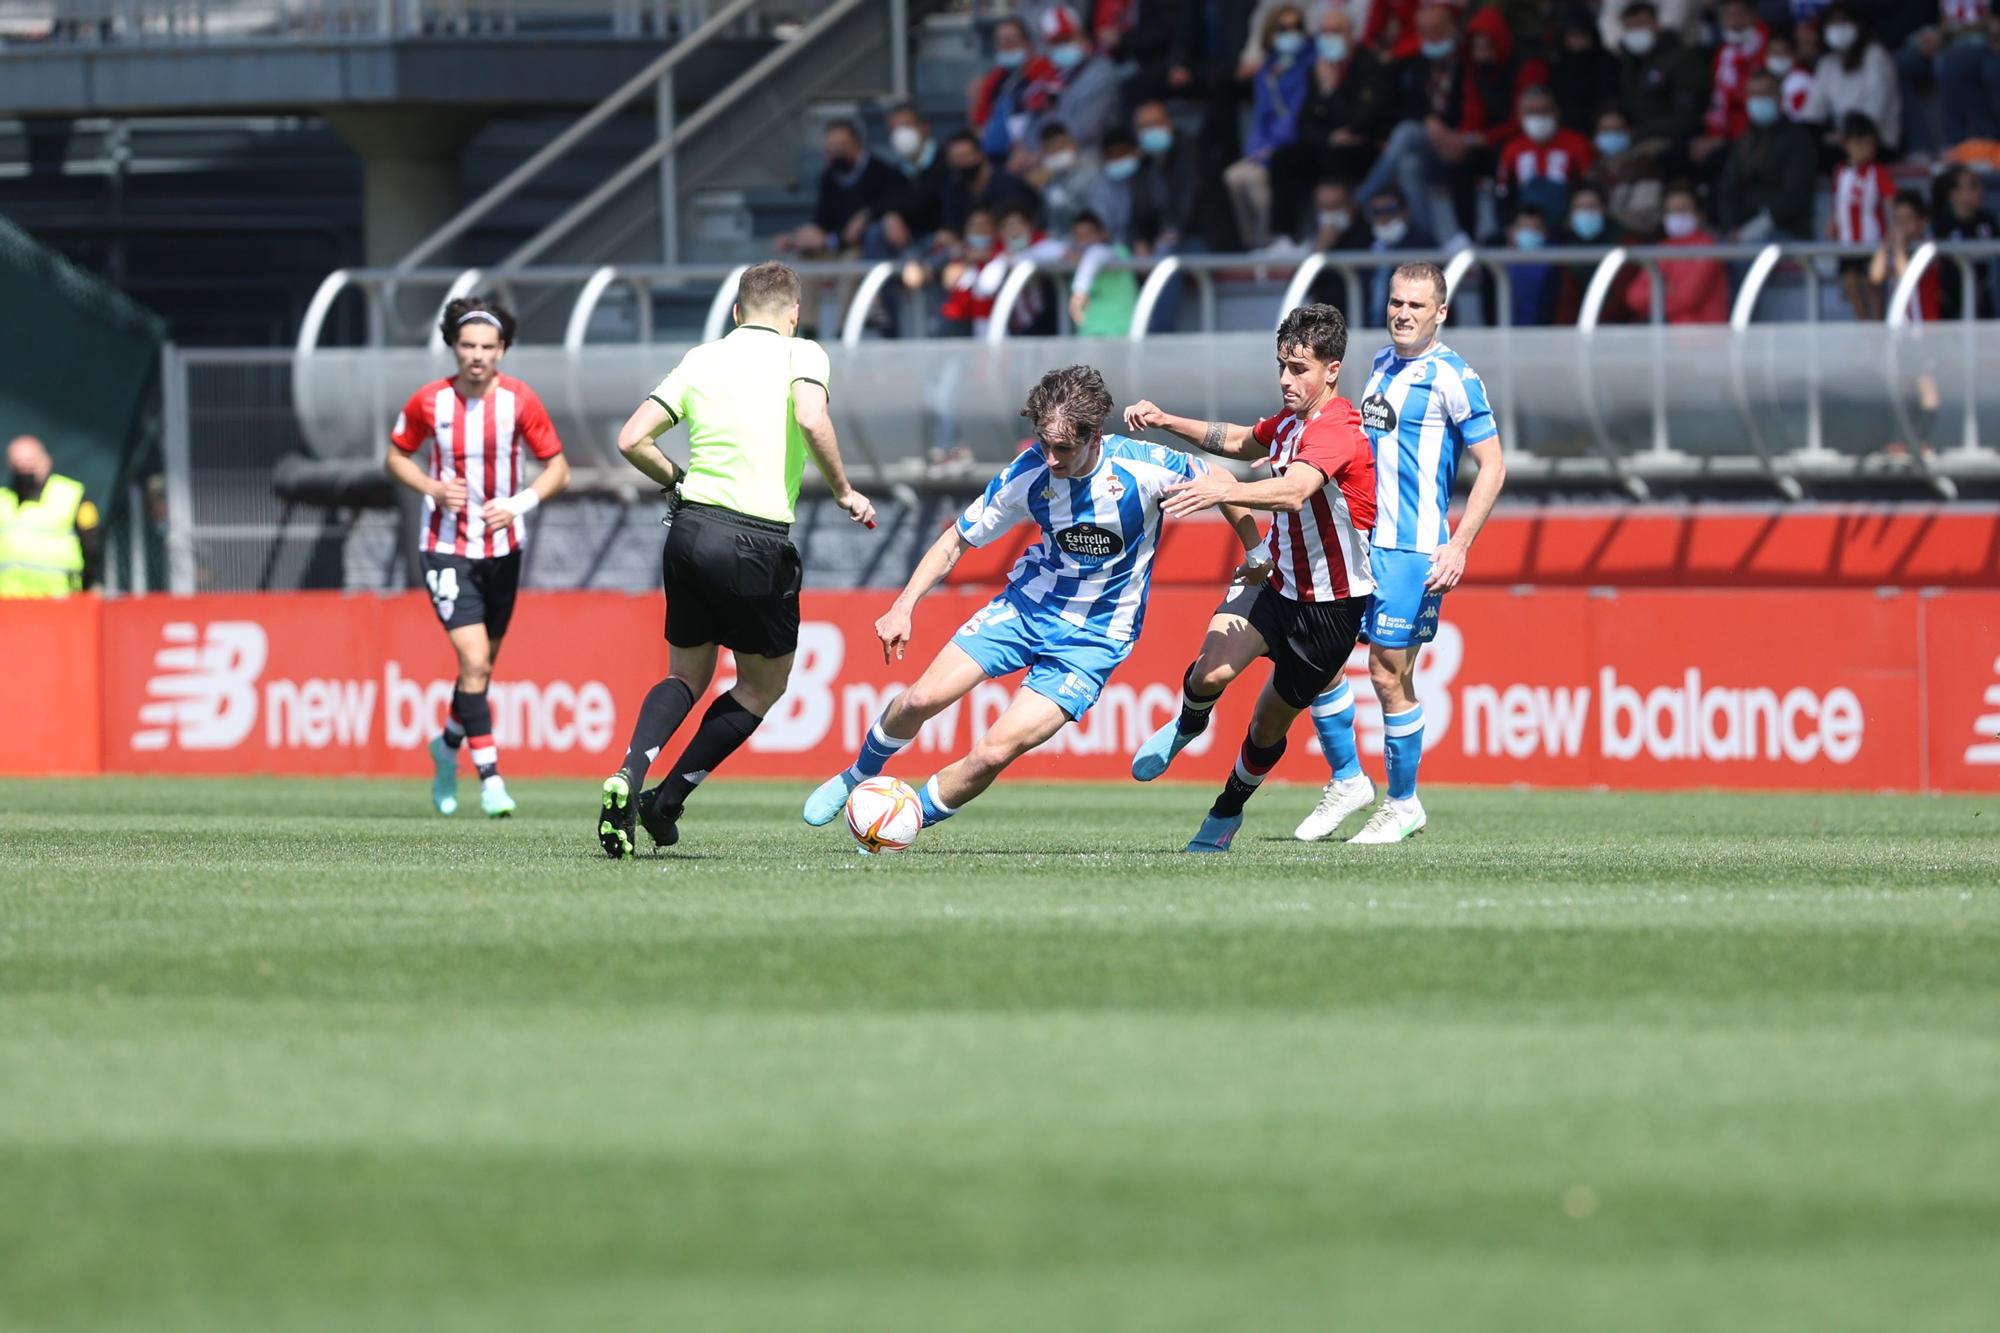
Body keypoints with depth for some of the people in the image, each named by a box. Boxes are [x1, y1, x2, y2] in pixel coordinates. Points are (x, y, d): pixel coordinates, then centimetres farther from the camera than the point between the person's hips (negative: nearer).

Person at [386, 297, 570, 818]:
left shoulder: (520, 401, -8)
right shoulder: (428, 402, -9)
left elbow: (557, 468, -1)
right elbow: (396, 456, 6)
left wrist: (517, 505, -17)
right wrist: (435, 488, -13)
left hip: (502, 549, 2)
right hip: (446, 547, -2)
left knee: (482, 666, 13)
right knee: (474, 660, -16)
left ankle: (448, 746, 41)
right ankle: (489, 777, -11)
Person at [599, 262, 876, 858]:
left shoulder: (700, 360, 13)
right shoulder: (801, 354, 0)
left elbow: (632, 440, 6)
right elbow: (812, 422, -20)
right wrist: (844, 493, -6)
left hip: (689, 533, 5)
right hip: (757, 541, -5)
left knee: (686, 676, 20)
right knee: (764, 684, 15)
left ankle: (629, 777, -6)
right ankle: (667, 802, 8)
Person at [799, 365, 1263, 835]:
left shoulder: (1145, 467, -22)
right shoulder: (1027, 475, -14)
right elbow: (958, 538, -1)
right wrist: (903, 606, -11)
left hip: (1094, 638, -3)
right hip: (1027, 604, 3)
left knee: (994, 754, -16)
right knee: (922, 699, -10)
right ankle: (859, 776, 21)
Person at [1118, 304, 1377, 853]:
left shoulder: (1338, 428, -25)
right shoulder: (1289, 420, 3)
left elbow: (1295, 492, -45)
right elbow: (1241, 442, 27)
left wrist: (1227, 490, -62)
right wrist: (1167, 422, 17)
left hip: (1331, 604, -5)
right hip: (1275, 579, 5)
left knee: (1270, 724, 12)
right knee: (1211, 671, -23)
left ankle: (1227, 811, 39)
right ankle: (1187, 726, 11)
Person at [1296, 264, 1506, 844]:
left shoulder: (1452, 377, -9)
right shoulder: (1382, 365, 13)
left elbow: (1492, 466, -10)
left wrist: (1459, 548, -17)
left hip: (1411, 550, -7)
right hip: (1354, 539, 7)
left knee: (1389, 672, -3)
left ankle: (1403, 804, 12)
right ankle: (1348, 782, 20)